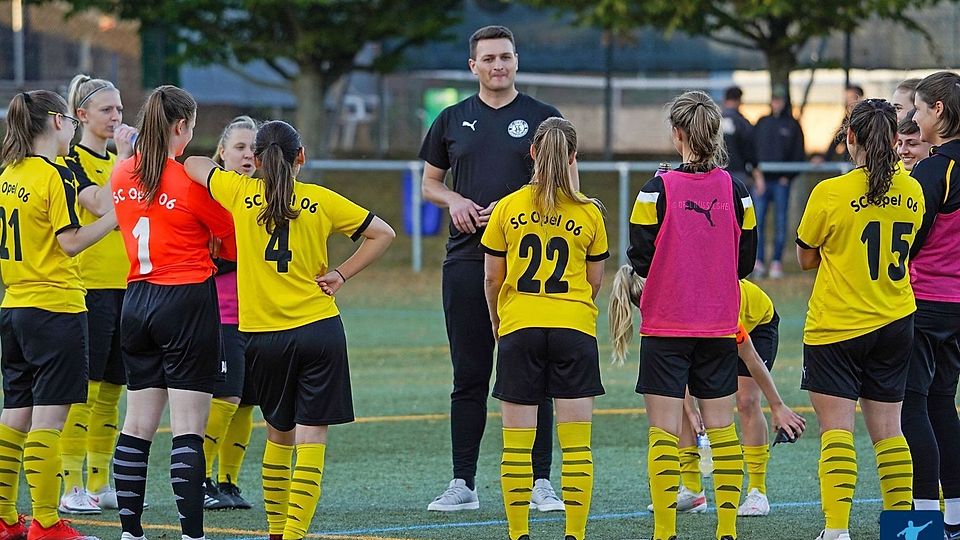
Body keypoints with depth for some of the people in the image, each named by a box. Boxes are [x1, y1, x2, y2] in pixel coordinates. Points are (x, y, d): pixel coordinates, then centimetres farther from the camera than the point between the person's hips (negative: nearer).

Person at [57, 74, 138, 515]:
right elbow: (103, 206, -20)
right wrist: (123, 157, -14)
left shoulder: (120, 161, 17)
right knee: (83, 390, -7)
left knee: (111, 389, 9)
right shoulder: (72, 161, -6)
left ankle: (100, 483, 15)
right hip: (89, 285, -7)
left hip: (125, 285, 7)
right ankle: (72, 487, -5)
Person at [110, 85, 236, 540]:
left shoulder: (123, 174, 4)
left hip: (137, 301, 6)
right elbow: (234, 240, -3)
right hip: (187, 301, -6)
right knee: (189, 427, -6)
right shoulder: (190, 180, -13)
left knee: (138, 424, 10)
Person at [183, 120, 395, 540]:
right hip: (319, 328, -1)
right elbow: (382, 233, 7)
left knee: (279, 433, 18)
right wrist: (341, 273, 7)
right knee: (311, 435, -2)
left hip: (263, 334, 1)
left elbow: (193, 165, 16)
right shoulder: (321, 201, 2)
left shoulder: (240, 194, 0)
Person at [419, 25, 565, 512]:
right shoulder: (453, 120, 12)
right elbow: (429, 182, 18)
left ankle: (540, 483, 3)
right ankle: (462, 483, 9)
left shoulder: (542, 118, 4)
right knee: (469, 376, 5)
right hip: (467, 261, 2)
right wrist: (454, 201, -3)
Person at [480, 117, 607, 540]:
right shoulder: (588, 213, 1)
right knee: (576, 446, 1)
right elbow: (595, 281, 8)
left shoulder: (508, 208, 0)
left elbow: (492, 277, 5)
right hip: (574, 330, 0)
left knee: (517, 446, 4)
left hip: (519, 329, 0)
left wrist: (496, 323, 22)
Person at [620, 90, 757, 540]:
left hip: (665, 327, -3)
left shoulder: (658, 190, -11)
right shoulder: (735, 190, -2)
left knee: (664, 430, 0)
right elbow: (746, 260, 4)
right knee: (721, 426, 10)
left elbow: (640, 258, -8)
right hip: (719, 325, 3)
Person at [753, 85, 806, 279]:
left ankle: (777, 262, 6)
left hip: (782, 182, -2)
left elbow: (799, 154, 4)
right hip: (762, 179, 2)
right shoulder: (762, 123, 13)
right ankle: (759, 261, -2)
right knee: (758, 221, -5)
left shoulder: (793, 126, 6)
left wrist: (789, 176, -7)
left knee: (781, 222, 1)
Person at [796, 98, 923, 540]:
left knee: (836, 430, -4)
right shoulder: (911, 192, 0)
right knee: (887, 430, 13)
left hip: (836, 327, -5)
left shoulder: (831, 193, -14)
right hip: (895, 324, 5)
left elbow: (806, 258, -1)